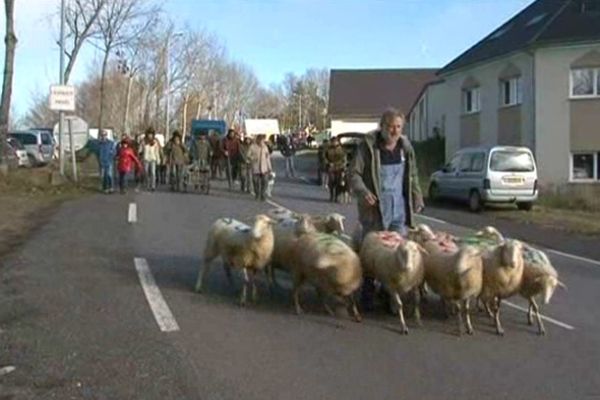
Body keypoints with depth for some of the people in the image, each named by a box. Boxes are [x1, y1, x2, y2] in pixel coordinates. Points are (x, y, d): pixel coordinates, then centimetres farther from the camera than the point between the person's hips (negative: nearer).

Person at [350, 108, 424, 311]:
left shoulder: (406, 147, 10)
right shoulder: (368, 146, -5)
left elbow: (413, 176, 21)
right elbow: (354, 173, -6)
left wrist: (417, 199, 13)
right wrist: (363, 191, -22)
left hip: (399, 211, 4)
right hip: (375, 210, -4)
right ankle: (367, 295, 14)